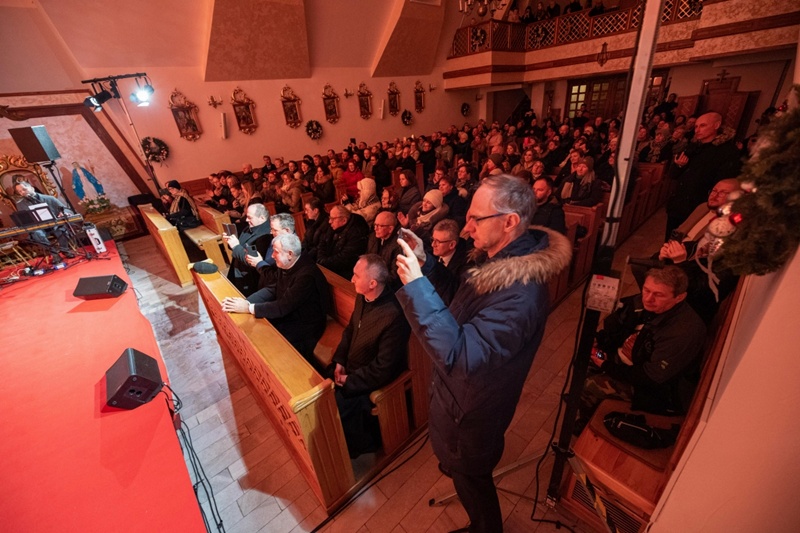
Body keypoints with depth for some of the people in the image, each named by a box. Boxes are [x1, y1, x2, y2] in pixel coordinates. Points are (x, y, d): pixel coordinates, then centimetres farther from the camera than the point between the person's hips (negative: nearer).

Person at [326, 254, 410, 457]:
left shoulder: (393, 316, -32)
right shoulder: (363, 297, -8)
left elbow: (384, 368, -25)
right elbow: (350, 329, 8)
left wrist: (350, 380, -16)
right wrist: (339, 361, -2)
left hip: (372, 379, -7)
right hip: (350, 367, 8)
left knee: (337, 407, -16)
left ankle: (364, 443, 17)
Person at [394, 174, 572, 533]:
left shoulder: (520, 293, -38)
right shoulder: (503, 258, -8)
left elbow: (459, 356, -39)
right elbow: (459, 308, 3)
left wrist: (416, 285, -40)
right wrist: (426, 262, -9)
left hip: (470, 408, -9)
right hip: (464, 391, 9)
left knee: (470, 477, 22)